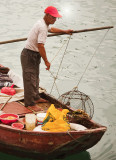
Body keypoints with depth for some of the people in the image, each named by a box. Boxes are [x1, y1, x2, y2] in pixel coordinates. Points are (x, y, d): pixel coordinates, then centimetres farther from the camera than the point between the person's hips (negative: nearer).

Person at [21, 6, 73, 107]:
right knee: (30, 80, -5)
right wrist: (46, 61, -22)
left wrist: (65, 31, 43)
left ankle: (35, 98, 36)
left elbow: (51, 29, 35)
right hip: (29, 55, -11)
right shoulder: (42, 27, -23)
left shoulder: (43, 24, 10)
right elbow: (40, 46, -29)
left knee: (35, 78, 21)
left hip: (34, 55, 11)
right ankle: (30, 104, 0)